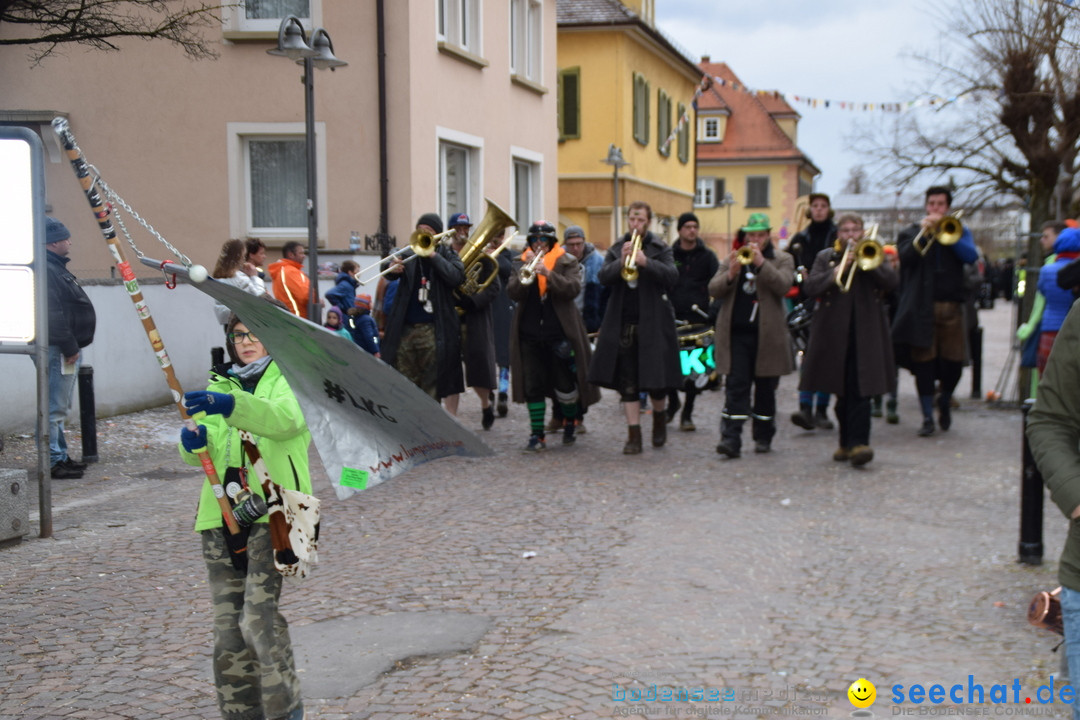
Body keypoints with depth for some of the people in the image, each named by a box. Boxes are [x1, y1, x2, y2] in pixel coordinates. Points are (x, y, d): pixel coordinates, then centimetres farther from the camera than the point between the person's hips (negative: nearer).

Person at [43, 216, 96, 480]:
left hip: (68, 349, 11)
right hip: (58, 350, -11)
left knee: (59, 408, 16)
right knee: (54, 408, -7)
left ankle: (60, 457, 24)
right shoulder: (46, 271, -17)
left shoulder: (57, 268, 18)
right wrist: (69, 347, -23)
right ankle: (53, 462, -4)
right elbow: (54, 315, -25)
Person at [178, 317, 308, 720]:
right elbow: (197, 454, 8)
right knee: (226, 620, 7)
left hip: (272, 510, -5)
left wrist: (227, 404, -37)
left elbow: (284, 419, -21)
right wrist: (195, 440, -17)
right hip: (222, 513, 6)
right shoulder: (219, 384, 20)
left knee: (259, 616, -15)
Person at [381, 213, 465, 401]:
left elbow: (457, 277, -12)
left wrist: (433, 255, -17)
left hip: (432, 330, -2)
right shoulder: (409, 254, 10)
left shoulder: (447, 255, 6)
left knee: (431, 385, 0)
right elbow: (389, 274, -4)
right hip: (405, 328, 2)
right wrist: (393, 269, -27)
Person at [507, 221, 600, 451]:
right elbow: (513, 292, -4)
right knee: (533, 387, 1)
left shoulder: (567, 262, 4)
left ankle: (569, 422, 29)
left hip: (559, 333, -2)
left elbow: (573, 289, -14)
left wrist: (548, 273, -25)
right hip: (529, 335, 2)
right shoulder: (523, 263, 10)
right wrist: (526, 271, -19)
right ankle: (537, 435, 7)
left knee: (565, 386, 2)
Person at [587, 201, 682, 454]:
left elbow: (672, 276, -12)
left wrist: (646, 262, -26)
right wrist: (621, 262, -22)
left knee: (657, 379, 4)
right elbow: (604, 277, -4)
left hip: (653, 322, -2)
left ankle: (659, 418, 33)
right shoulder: (615, 249, 10)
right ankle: (634, 435, 5)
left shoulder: (660, 249, 3)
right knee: (628, 383, 1)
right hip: (623, 324, 2)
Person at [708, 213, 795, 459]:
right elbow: (714, 290, 3)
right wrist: (730, 273, -15)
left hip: (767, 335, -1)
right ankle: (731, 439, -12)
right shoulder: (731, 258, 13)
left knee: (765, 389, 8)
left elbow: (783, 286, -12)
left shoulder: (782, 260, 7)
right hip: (736, 333, 1)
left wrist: (760, 262, -20)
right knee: (736, 386, -7)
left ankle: (763, 437, 21)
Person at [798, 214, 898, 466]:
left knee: (860, 390, -12)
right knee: (842, 392, 8)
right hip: (834, 333, 1)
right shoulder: (826, 257, 13)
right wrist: (837, 271, -12)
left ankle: (858, 443, -17)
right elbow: (809, 287, -2)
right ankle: (847, 441, 18)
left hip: (866, 333, -1)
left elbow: (892, 280, -4)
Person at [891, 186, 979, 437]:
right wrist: (924, 233, -16)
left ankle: (945, 401, 29)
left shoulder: (959, 230, 14)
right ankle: (927, 417, 6)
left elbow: (971, 256, -5)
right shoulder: (911, 231, 11)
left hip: (952, 306, 1)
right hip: (922, 307, -1)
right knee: (924, 362, -2)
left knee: (954, 360, 0)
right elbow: (905, 256, -8)